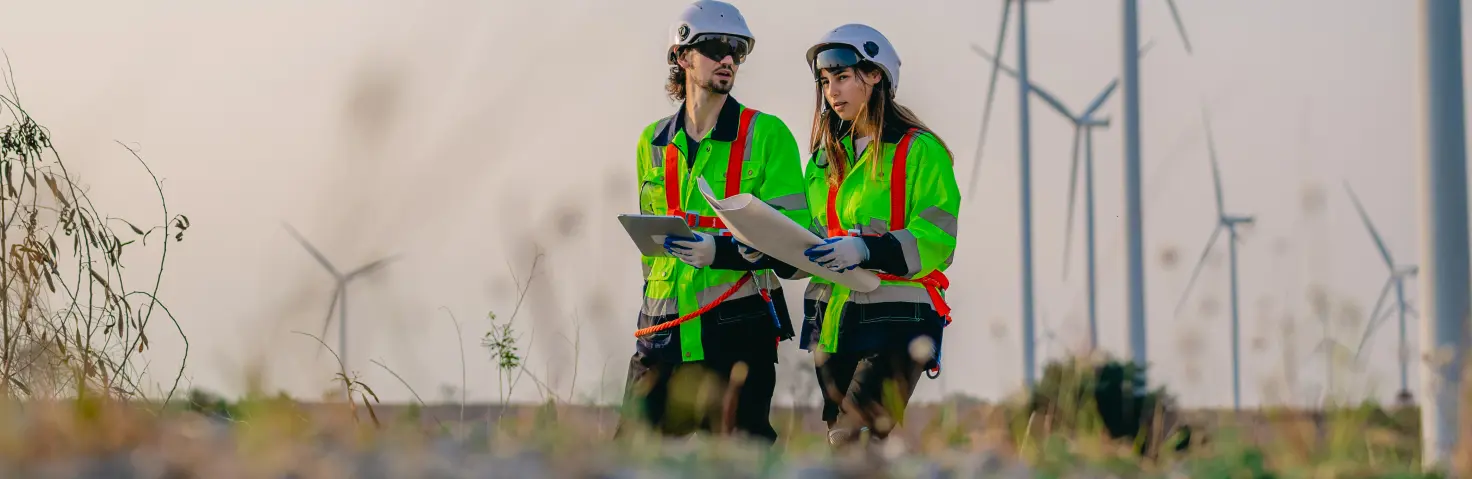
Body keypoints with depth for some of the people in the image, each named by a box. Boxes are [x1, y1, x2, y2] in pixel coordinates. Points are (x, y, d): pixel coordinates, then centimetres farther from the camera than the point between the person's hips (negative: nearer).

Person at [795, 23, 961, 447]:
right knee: (840, 440, 8)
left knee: (850, 441, -21)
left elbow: (937, 243, -12)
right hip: (832, 319, 7)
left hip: (896, 319, -7)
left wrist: (867, 250, -26)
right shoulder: (827, 157, 17)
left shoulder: (920, 151, -4)